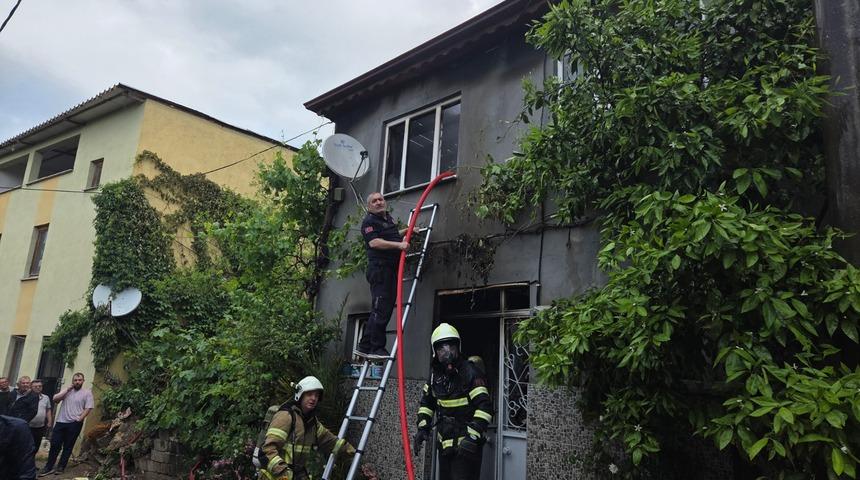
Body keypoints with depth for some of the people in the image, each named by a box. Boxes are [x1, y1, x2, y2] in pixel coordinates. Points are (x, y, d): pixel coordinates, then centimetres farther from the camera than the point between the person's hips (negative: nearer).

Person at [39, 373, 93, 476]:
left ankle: (61, 466, 18)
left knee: (68, 446, 6)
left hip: (74, 424, -3)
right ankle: (48, 467, 12)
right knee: (54, 444, 2)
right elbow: (55, 399, -1)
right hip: (61, 422, 3)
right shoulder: (67, 390, 12)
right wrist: (68, 389, -6)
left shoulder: (87, 392, -2)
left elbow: (88, 408, -6)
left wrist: (79, 419, -14)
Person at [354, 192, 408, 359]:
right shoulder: (369, 221, -6)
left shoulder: (388, 217, 22)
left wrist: (407, 231, 27)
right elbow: (374, 242, -21)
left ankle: (364, 347, 15)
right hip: (379, 268, -10)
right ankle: (376, 348, -7)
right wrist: (398, 245, -24)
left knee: (386, 308, 10)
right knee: (380, 309, -12)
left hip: (391, 269, 10)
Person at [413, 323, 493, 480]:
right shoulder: (436, 373, 5)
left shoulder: (470, 372, -17)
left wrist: (473, 436, -30)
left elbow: (485, 407, -23)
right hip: (444, 443, 7)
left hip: (465, 444, -7)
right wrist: (422, 427, 7)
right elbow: (427, 401, 17)